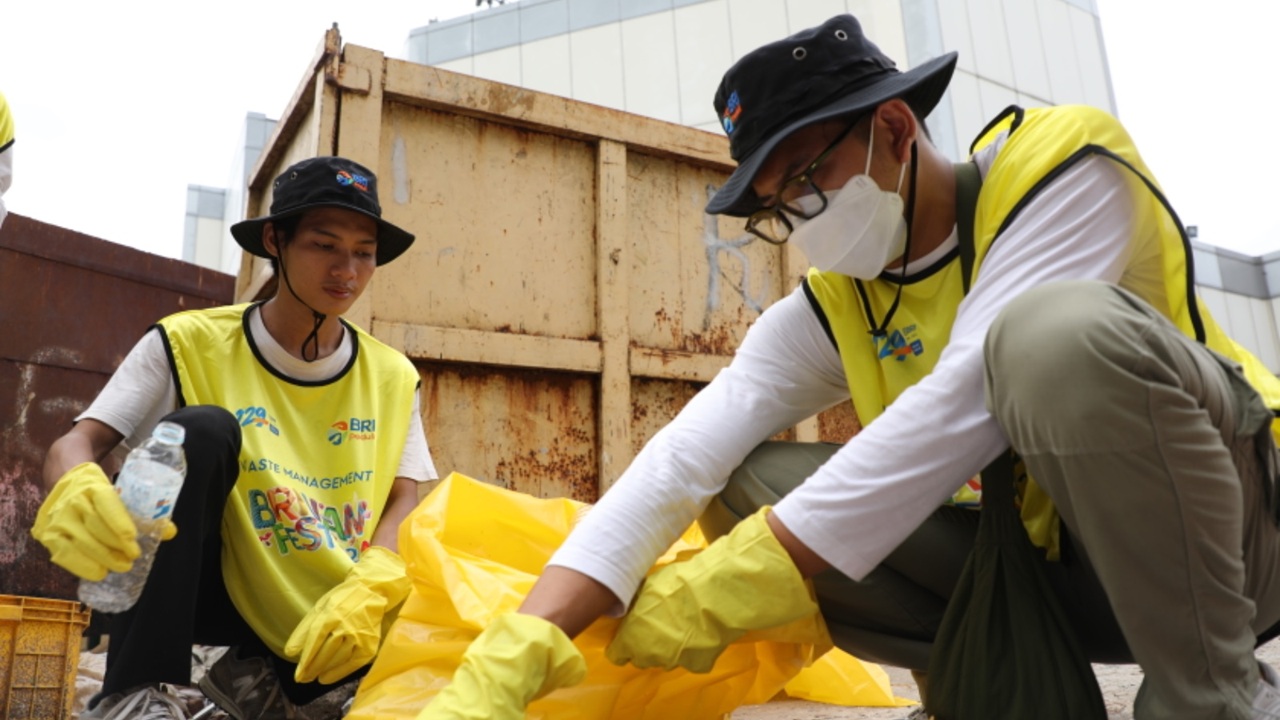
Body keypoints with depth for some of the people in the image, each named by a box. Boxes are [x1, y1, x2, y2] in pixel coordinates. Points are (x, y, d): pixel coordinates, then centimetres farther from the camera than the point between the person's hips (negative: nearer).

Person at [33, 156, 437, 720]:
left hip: (324, 610, 3)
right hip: (199, 586, -2)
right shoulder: (191, 344, -7)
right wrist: (73, 490, -38)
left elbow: (404, 501, -5)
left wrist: (369, 590, -26)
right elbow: (76, 444, -12)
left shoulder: (392, 378, 1)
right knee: (202, 429, -26)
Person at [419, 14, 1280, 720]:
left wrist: (736, 582, -32)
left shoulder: (1063, 164, -16)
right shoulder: (830, 307, -4)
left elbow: (968, 399, -31)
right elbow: (684, 458, -16)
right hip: (1038, 564, 4)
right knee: (752, 487, -15)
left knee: (1058, 329, -34)